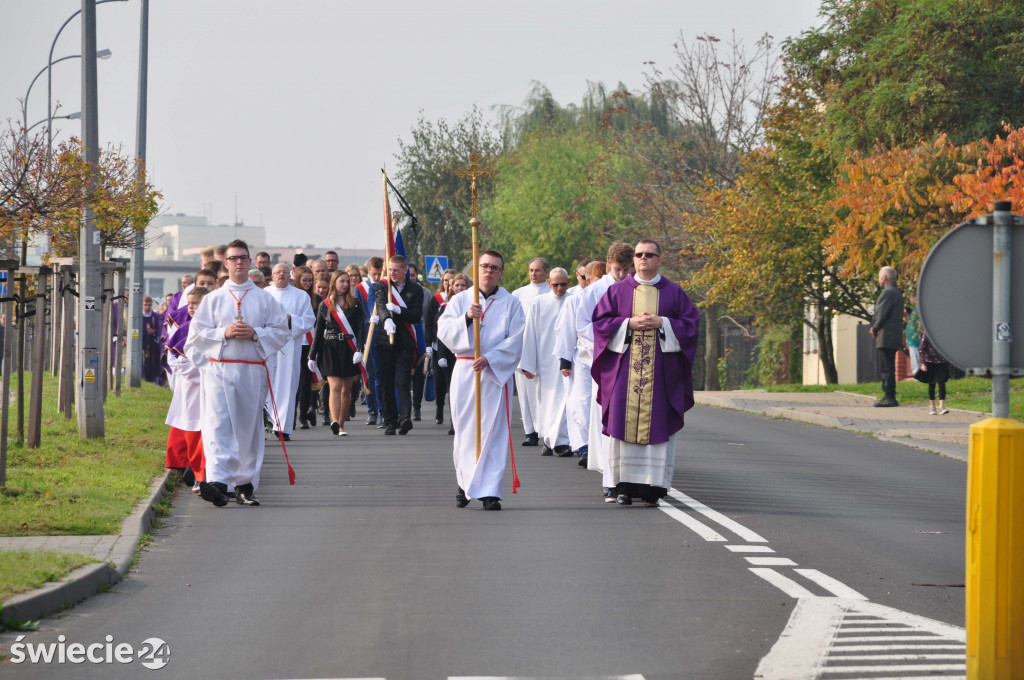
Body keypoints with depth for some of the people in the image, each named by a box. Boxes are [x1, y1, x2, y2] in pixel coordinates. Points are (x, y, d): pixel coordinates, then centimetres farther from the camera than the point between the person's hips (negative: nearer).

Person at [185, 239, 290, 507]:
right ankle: (218, 482, -27)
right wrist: (224, 333, -10)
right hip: (219, 369, -1)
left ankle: (246, 485, 14)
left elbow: (281, 331, 6)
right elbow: (196, 333, 5)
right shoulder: (213, 299, 9)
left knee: (249, 427, 5)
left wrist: (255, 334, -9)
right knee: (218, 425, -16)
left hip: (252, 371, 1)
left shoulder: (264, 299, 10)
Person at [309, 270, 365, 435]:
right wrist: (312, 355, 9)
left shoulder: (354, 304, 7)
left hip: (349, 350, 1)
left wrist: (359, 350, -12)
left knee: (346, 389, 5)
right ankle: (335, 421, -29)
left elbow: (360, 328, 1)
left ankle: (341, 424, 15)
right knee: (335, 386, -15)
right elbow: (318, 332, 11)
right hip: (330, 349, -1)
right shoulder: (325, 305, 8)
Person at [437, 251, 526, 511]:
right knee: (465, 429, 4)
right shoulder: (460, 300, 11)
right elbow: (444, 331, -1)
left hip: (496, 373, -2)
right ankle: (465, 483, 21)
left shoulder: (511, 304, 7)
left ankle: (489, 491, -10)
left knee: (493, 431, -7)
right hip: (464, 372, 2)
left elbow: (515, 341, -3)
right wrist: (466, 318, -18)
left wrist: (489, 359, -15)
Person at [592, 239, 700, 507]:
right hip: (624, 369, 1)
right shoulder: (618, 290, 10)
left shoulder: (673, 292, 9)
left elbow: (690, 323, 4)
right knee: (625, 422, -4)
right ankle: (625, 485, 1)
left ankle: (652, 487, -3)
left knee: (656, 423, -5)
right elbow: (600, 321, 5)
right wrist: (629, 323, -9)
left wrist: (662, 322, -9)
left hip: (660, 371, -1)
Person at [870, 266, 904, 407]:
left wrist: (874, 328, -2)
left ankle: (890, 398, -12)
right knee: (887, 368, 13)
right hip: (893, 338, 10)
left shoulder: (888, 293, -14)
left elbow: (881, 314, -18)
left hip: (886, 337, -10)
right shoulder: (897, 292, 19)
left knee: (887, 368, -10)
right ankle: (889, 397, 15)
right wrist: (875, 328, 11)